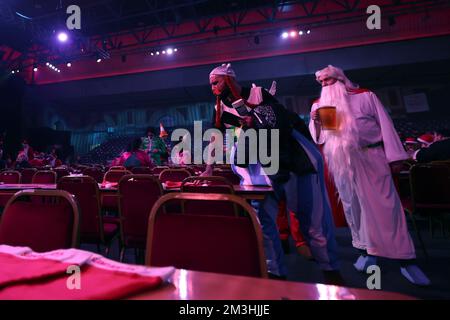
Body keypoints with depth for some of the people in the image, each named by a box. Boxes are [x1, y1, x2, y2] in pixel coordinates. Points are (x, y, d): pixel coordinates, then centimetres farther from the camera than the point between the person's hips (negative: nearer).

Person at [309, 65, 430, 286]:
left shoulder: (365, 96, 6)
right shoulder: (319, 105, 13)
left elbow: (384, 124, 2)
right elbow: (318, 137, 13)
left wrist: (394, 156, -5)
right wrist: (315, 122, -9)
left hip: (371, 157, -3)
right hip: (342, 162, 3)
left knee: (384, 203, -7)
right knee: (353, 204, 5)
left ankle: (405, 260, -2)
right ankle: (367, 250, 16)